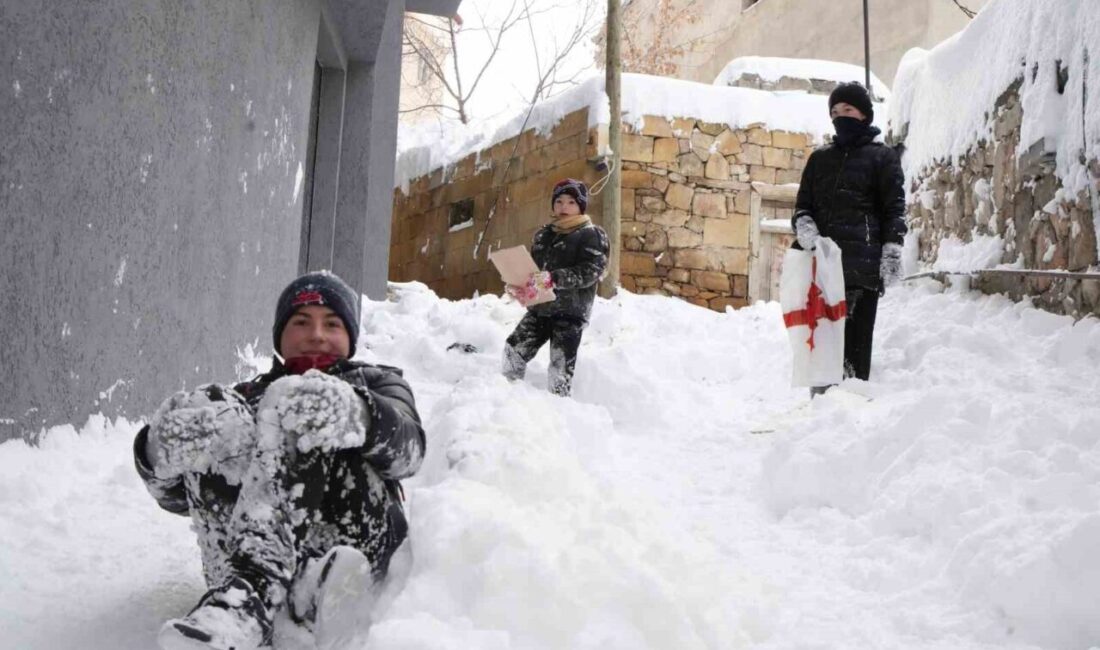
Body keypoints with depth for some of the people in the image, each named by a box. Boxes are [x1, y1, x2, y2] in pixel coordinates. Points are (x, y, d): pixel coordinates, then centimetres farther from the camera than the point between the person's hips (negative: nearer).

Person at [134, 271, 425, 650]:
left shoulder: (376, 383, 26)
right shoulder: (247, 395, 30)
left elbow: (408, 446, -2)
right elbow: (176, 495, 13)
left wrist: (359, 415, -27)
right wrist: (161, 452, -13)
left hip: (353, 541, -2)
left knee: (300, 404, -20)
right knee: (211, 414, -18)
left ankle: (250, 587, -41)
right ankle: (304, 586, -43)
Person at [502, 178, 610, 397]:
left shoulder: (591, 234, -2)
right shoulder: (543, 234, 18)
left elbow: (590, 271, -16)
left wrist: (551, 279, -28)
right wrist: (518, 286, 0)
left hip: (570, 311, -6)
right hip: (540, 307, 6)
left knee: (560, 370, -8)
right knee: (513, 350, -1)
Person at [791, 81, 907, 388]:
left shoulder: (882, 156, 7)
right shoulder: (819, 158, 20)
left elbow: (895, 209, 2)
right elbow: (802, 204, 19)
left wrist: (892, 255, -8)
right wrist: (804, 226, -4)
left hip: (862, 262, -4)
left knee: (856, 334, -7)